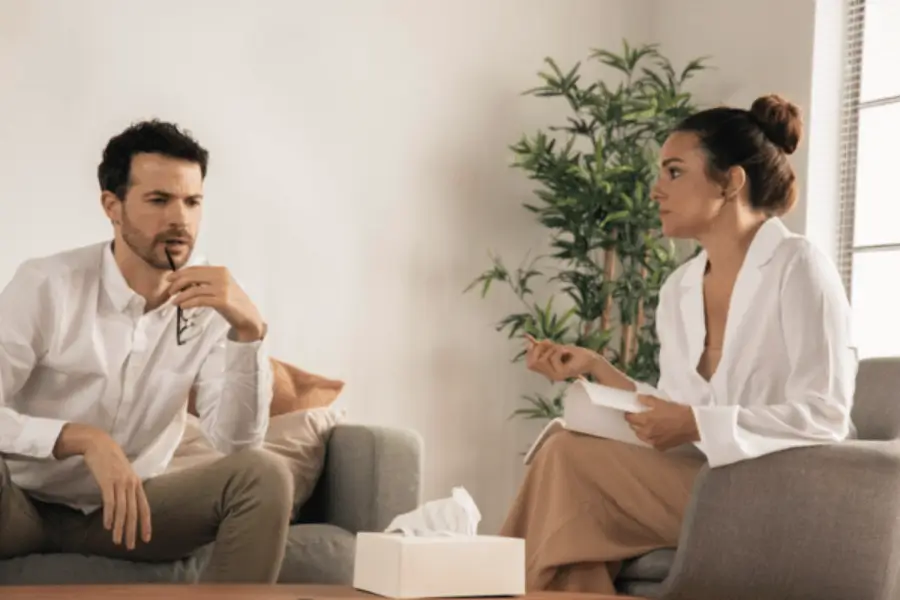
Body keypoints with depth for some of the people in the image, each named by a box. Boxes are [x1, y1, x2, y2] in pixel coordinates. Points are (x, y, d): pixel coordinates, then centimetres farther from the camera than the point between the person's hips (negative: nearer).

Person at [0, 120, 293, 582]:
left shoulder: (209, 302, -5)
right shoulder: (46, 284, -15)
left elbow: (237, 443, -14)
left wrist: (248, 330, -27)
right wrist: (83, 438, -38)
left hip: (124, 505, 4)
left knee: (263, 475, -20)